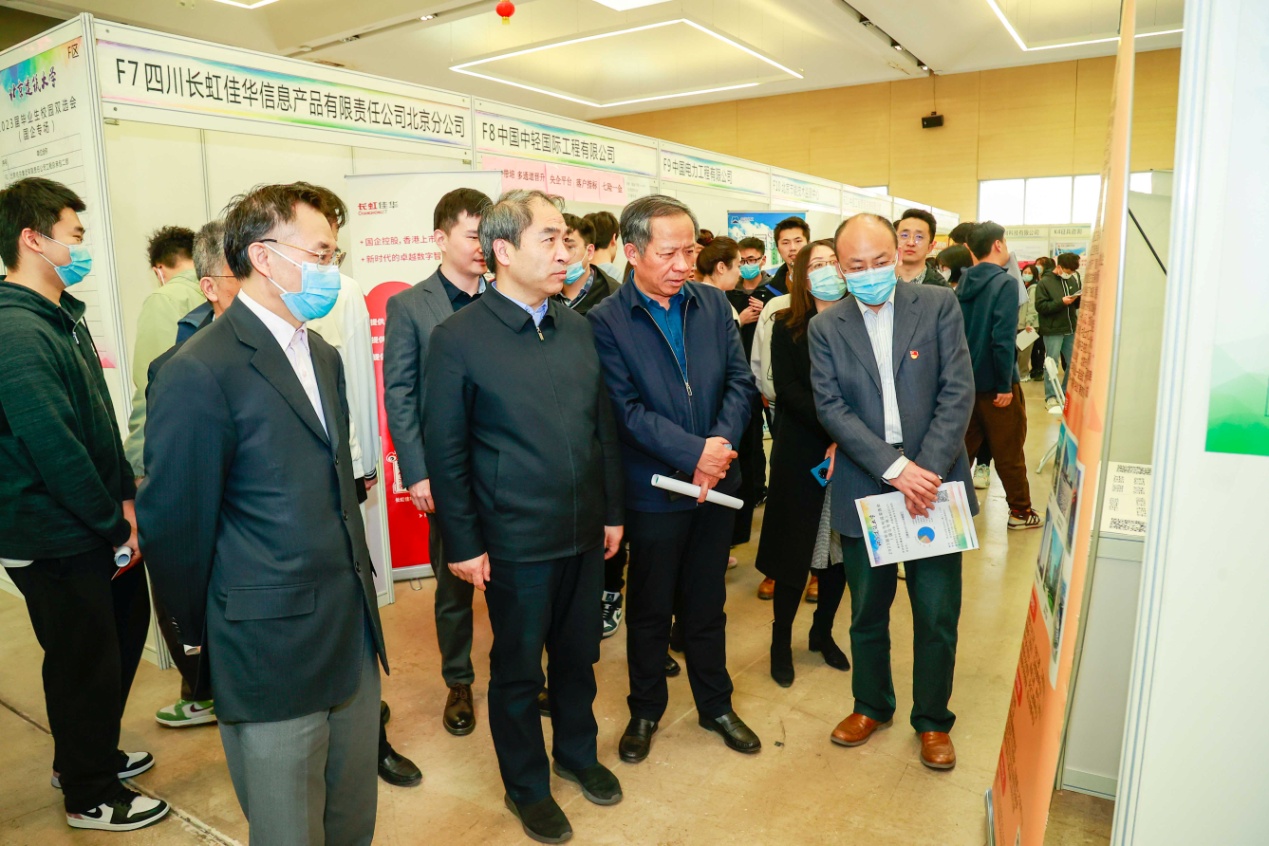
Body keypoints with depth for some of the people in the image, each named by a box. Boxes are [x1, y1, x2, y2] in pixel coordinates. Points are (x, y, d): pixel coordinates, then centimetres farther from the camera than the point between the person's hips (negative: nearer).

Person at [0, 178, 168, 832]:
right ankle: (89, 797, 30)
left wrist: (126, 497, 5)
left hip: (98, 527, 9)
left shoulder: (64, 316, 8)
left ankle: (89, 755, 44)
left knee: (123, 634, 22)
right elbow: (53, 448, -25)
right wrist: (115, 523, -16)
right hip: (56, 543, -9)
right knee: (85, 663, 7)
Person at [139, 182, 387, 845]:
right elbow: (174, 524, -12)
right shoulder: (199, 373, -17)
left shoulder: (323, 356, 10)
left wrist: (356, 585, 14)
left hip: (354, 636, 7)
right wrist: (201, 633, 1)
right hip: (273, 650, -7)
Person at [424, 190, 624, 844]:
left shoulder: (577, 327, 4)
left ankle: (577, 752, 46)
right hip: (516, 541, -4)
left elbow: (603, 426, 9)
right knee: (518, 670, 14)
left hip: (585, 534, 5)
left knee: (577, 656, 21)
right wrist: (463, 544, -8)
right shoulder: (458, 338, -11)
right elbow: (445, 451, -9)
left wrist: (612, 510, 10)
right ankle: (526, 786, 37)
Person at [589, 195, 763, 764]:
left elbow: (741, 383, 0)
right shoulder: (605, 321, -11)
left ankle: (716, 705, 38)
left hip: (716, 482, 4)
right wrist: (695, 452, -21)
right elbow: (626, 409, -16)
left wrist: (722, 442, -16)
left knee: (707, 605, 19)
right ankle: (645, 711, 35)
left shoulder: (715, 305, 3)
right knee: (648, 610, 14)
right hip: (654, 489, -3)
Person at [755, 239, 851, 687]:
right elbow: (788, 389, -10)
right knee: (795, 547, 3)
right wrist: (835, 429, -20)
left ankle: (823, 631, 30)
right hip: (800, 453, -2)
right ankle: (781, 638, 21)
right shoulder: (787, 326, -1)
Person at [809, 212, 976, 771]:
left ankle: (933, 719, 31)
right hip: (863, 491, 1)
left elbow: (958, 392, -6)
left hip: (934, 484, -1)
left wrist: (928, 469, -16)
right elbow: (831, 408, -7)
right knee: (867, 614, 15)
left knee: (937, 616, 8)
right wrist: (895, 468, -17)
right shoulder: (826, 328, 1)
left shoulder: (939, 307, -1)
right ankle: (871, 705, 38)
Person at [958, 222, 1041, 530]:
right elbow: (1003, 338, -22)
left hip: (966, 378, 6)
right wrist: (1005, 385, -18)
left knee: (964, 443, 15)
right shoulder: (1004, 283, -16)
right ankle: (1020, 511, 18)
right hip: (995, 381, -6)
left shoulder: (964, 283, 6)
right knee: (1009, 449, 6)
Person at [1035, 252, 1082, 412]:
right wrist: (1061, 302, -21)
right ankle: (1051, 397, 5)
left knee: (1072, 363, 10)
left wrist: (1078, 299, -5)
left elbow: (1078, 302, 18)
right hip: (1053, 330, -6)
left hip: (1071, 329, 6)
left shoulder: (1072, 280, 10)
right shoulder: (1045, 282, -6)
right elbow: (1040, 306, -14)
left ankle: (1067, 393, 23)